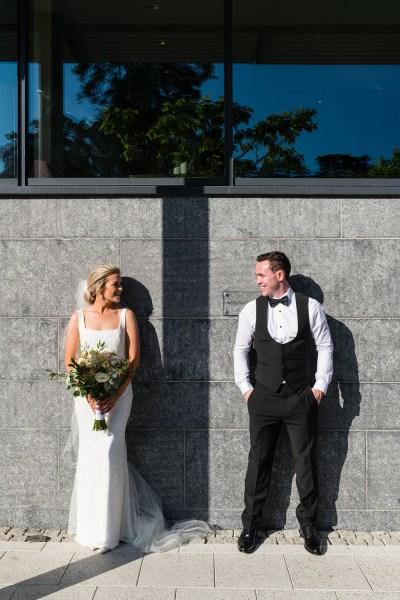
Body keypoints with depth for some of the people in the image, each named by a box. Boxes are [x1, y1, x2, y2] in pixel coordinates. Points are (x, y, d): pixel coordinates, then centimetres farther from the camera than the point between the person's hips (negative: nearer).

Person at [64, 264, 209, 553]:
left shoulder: (126, 315, 1)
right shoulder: (79, 318, 3)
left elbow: (133, 360, -3)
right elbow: (69, 361, 3)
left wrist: (115, 396, -13)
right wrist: (88, 393, -10)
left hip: (118, 394, -1)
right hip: (87, 395, 1)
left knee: (108, 452, -9)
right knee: (91, 454, 4)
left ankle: (107, 530, 4)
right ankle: (92, 527, 19)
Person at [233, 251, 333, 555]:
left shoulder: (310, 307, -4)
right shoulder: (252, 309, 0)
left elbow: (324, 346, 2)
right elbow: (241, 350, 8)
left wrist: (320, 385, -2)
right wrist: (245, 387, 3)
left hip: (302, 398, -1)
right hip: (264, 398, 1)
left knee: (306, 462, 8)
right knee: (259, 461, 7)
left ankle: (308, 524, 26)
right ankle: (250, 524, 21)